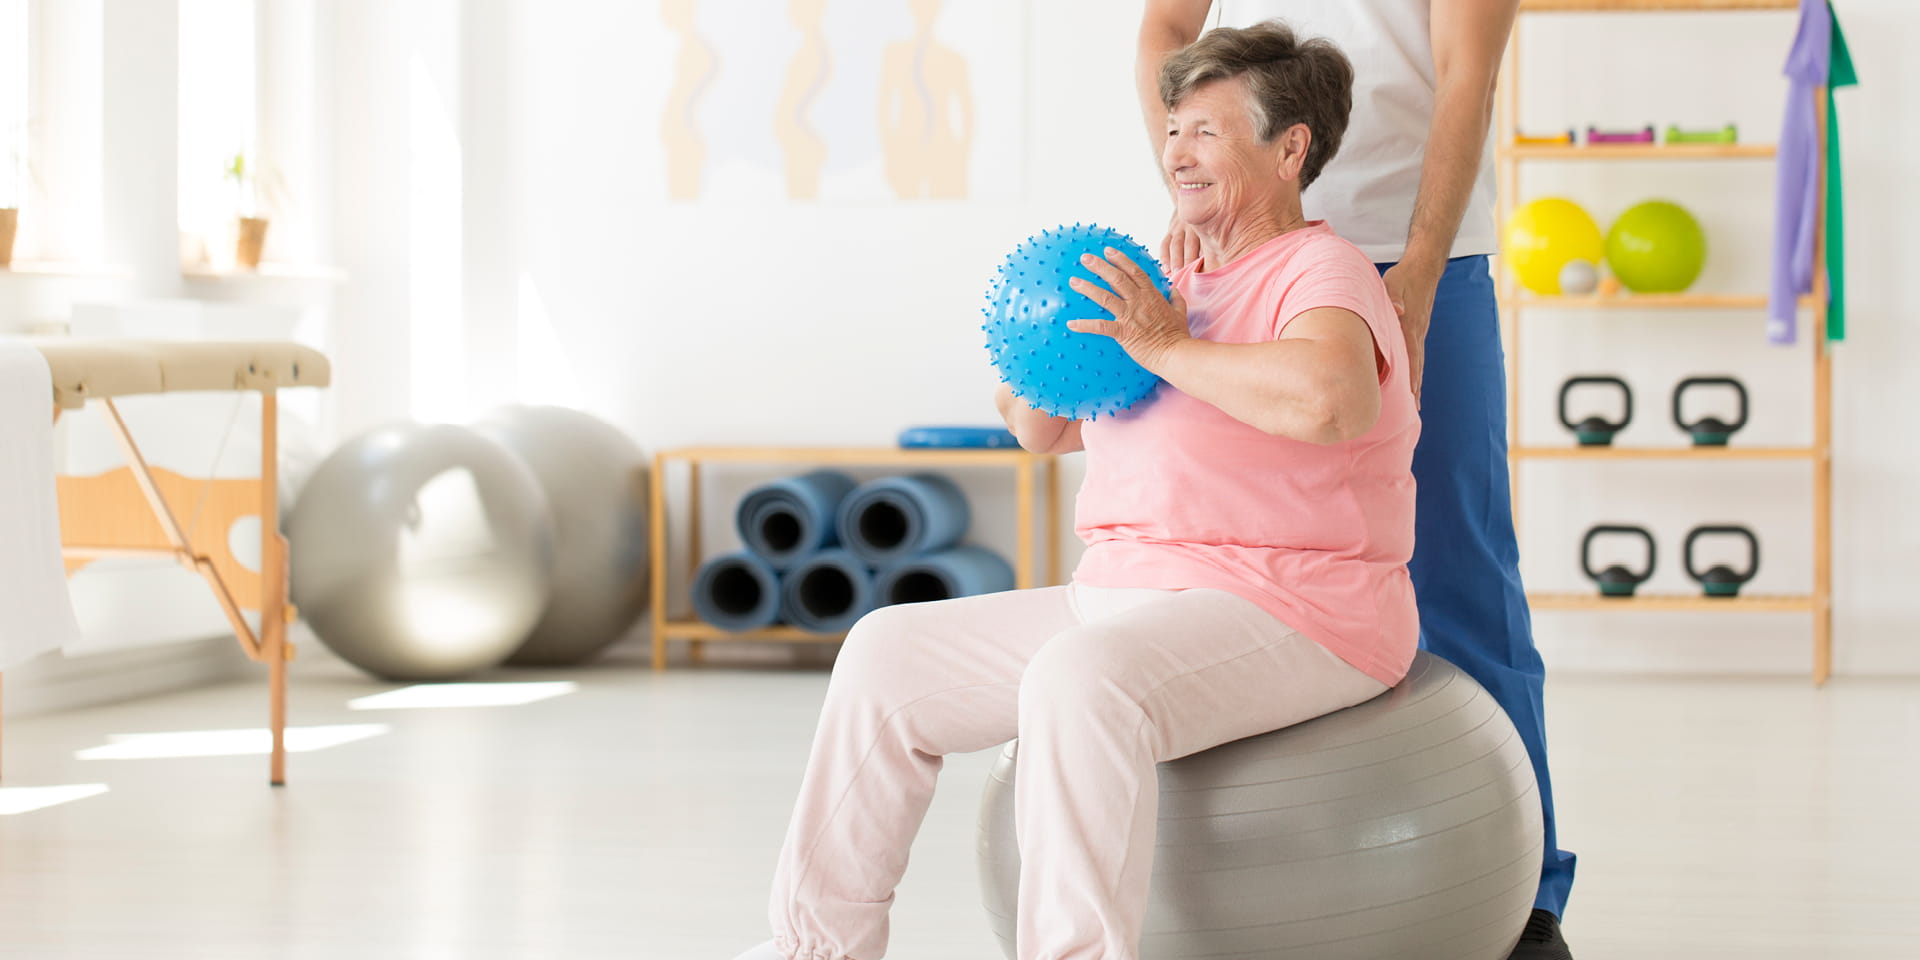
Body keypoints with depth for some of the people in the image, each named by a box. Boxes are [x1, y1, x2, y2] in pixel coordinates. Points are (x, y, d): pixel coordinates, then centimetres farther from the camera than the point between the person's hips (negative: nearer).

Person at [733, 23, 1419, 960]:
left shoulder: (1319, 272, -9)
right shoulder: (1176, 284, 18)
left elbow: (1326, 399, -34)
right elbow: (1044, 429, 26)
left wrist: (1168, 347, -23)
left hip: (1286, 619, -9)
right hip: (1123, 599, 10)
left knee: (1079, 679, -39)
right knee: (889, 653, 8)